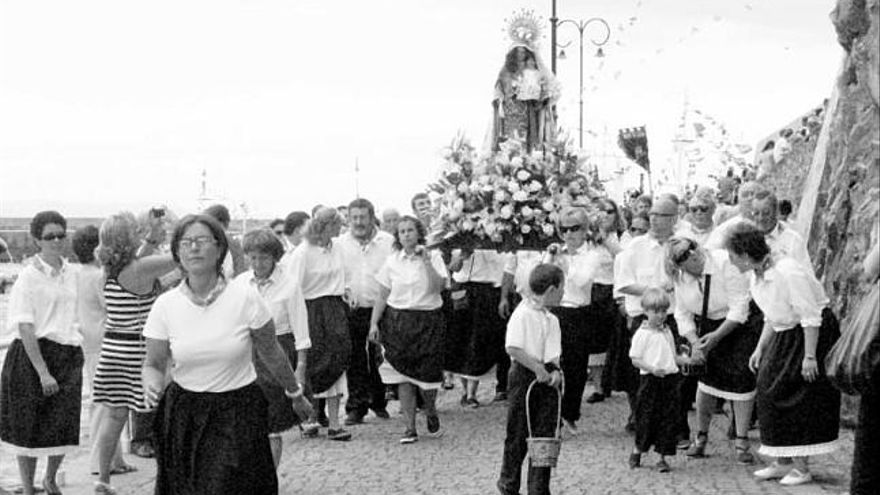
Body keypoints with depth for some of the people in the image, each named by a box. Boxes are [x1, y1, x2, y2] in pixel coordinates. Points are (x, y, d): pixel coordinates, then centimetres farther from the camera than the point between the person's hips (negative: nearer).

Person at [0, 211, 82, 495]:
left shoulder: (71, 273, 7)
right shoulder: (29, 276, -11)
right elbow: (26, 328, -15)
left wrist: (77, 351, 12)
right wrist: (43, 371, -20)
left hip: (68, 355, 5)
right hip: (33, 355, -5)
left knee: (65, 426, 9)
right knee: (30, 427, 5)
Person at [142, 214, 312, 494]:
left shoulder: (245, 297, -9)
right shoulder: (165, 305, -5)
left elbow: (272, 355, 4)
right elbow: (154, 364, 3)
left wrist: (295, 395, 15)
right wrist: (151, 386, -19)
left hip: (239, 414, -2)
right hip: (183, 415, 2)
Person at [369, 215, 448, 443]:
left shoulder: (433, 257, 1)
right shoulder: (392, 260, 5)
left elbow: (438, 286, -13)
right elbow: (382, 296, 7)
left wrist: (426, 261, -18)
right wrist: (374, 323, 1)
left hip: (428, 320, -1)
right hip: (398, 320, 1)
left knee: (428, 372, -4)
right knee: (403, 374, -2)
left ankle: (431, 413, 27)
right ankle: (409, 428, 5)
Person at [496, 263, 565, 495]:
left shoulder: (551, 319, 9)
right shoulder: (522, 314, -14)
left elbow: (553, 352, 9)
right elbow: (513, 348, -21)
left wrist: (555, 370, -10)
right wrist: (538, 368, -20)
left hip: (546, 377, 6)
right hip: (525, 375, -6)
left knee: (545, 434, 5)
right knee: (518, 434, 5)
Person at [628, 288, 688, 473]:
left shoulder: (667, 332, 13)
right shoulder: (642, 334, -6)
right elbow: (635, 360, -8)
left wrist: (687, 361, 2)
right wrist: (652, 368, -22)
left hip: (670, 379, 5)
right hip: (650, 380, -5)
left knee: (668, 419, 4)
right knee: (647, 418, 0)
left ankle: (662, 457, 11)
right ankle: (637, 451, 22)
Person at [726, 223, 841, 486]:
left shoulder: (788, 273, -26)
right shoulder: (755, 276, 2)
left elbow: (811, 317, -24)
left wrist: (809, 356, -24)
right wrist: (760, 349, 9)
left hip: (814, 335, -9)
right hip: (784, 336, 9)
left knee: (802, 401, -7)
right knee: (770, 392, 5)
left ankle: (801, 467, 2)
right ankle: (782, 462, 13)